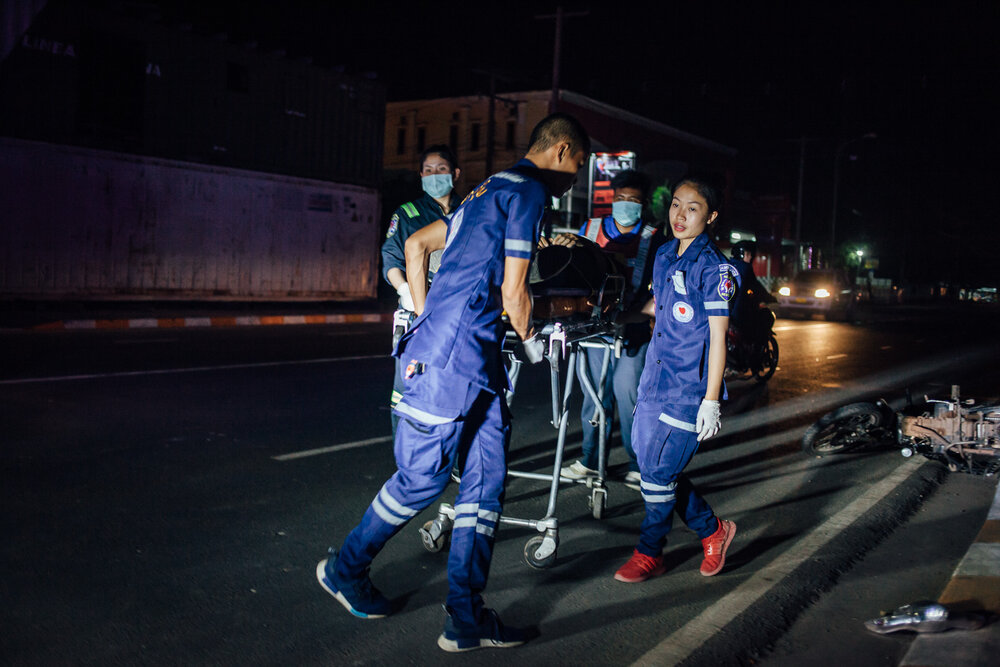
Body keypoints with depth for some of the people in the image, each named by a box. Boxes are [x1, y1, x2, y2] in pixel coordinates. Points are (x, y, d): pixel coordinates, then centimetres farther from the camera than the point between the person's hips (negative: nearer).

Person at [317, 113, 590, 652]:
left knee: (487, 480, 7)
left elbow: (416, 243, 27)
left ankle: (466, 618, 13)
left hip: (477, 356, 10)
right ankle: (345, 568, 23)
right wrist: (532, 340, 6)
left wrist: (425, 316, 26)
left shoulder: (493, 189, 22)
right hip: (454, 353, -10)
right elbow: (513, 292, -12)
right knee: (423, 476, 1)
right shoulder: (529, 191, -8)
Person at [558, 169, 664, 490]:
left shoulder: (654, 240, 3)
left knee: (627, 394, -3)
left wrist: (641, 310, -17)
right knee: (593, 392, 7)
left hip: (632, 329, -3)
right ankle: (591, 460, 20)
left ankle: (637, 465, 10)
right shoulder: (590, 229, 11)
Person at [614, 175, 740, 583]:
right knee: (653, 467, 11)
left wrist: (711, 401, -16)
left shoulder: (713, 267, -12)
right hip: (655, 382, 8)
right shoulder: (664, 256, 10)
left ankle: (649, 554, 19)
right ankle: (713, 530, 30)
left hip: (688, 390, -8)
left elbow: (718, 338, -13)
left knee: (658, 473, -2)